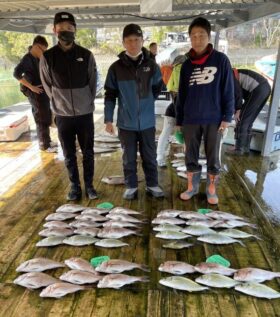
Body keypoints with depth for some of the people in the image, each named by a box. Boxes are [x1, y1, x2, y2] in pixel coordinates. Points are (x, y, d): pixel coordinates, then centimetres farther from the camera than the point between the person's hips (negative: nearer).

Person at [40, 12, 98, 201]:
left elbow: (93, 83, 6)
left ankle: (89, 185, 25)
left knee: (88, 153, 10)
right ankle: (75, 186, 26)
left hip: (85, 114, 0)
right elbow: (48, 86, 8)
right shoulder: (48, 57, -3)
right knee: (69, 155, 10)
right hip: (63, 116, 0)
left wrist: (85, 103, 7)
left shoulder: (86, 55, -3)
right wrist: (60, 104, 8)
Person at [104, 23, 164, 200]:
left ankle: (153, 185, 29)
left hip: (147, 122, 1)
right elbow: (110, 95, -1)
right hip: (126, 122, 0)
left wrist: (146, 102, 7)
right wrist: (108, 119, -2)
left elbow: (157, 88, 13)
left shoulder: (151, 65, -2)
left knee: (150, 156, 13)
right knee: (129, 157, 11)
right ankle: (131, 186, 27)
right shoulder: (116, 68, -5)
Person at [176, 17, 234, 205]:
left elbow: (228, 91, -3)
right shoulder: (187, 65, 7)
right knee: (191, 157, 10)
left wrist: (227, 117, -8)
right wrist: (179, 120, 8)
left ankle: (212, 190, 24)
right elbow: (181, 95, 9)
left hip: (214, 119, -2)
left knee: (213, 157, 8)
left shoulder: (221, 59, -2)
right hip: (190, 120, 3)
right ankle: (192, 187, 27)